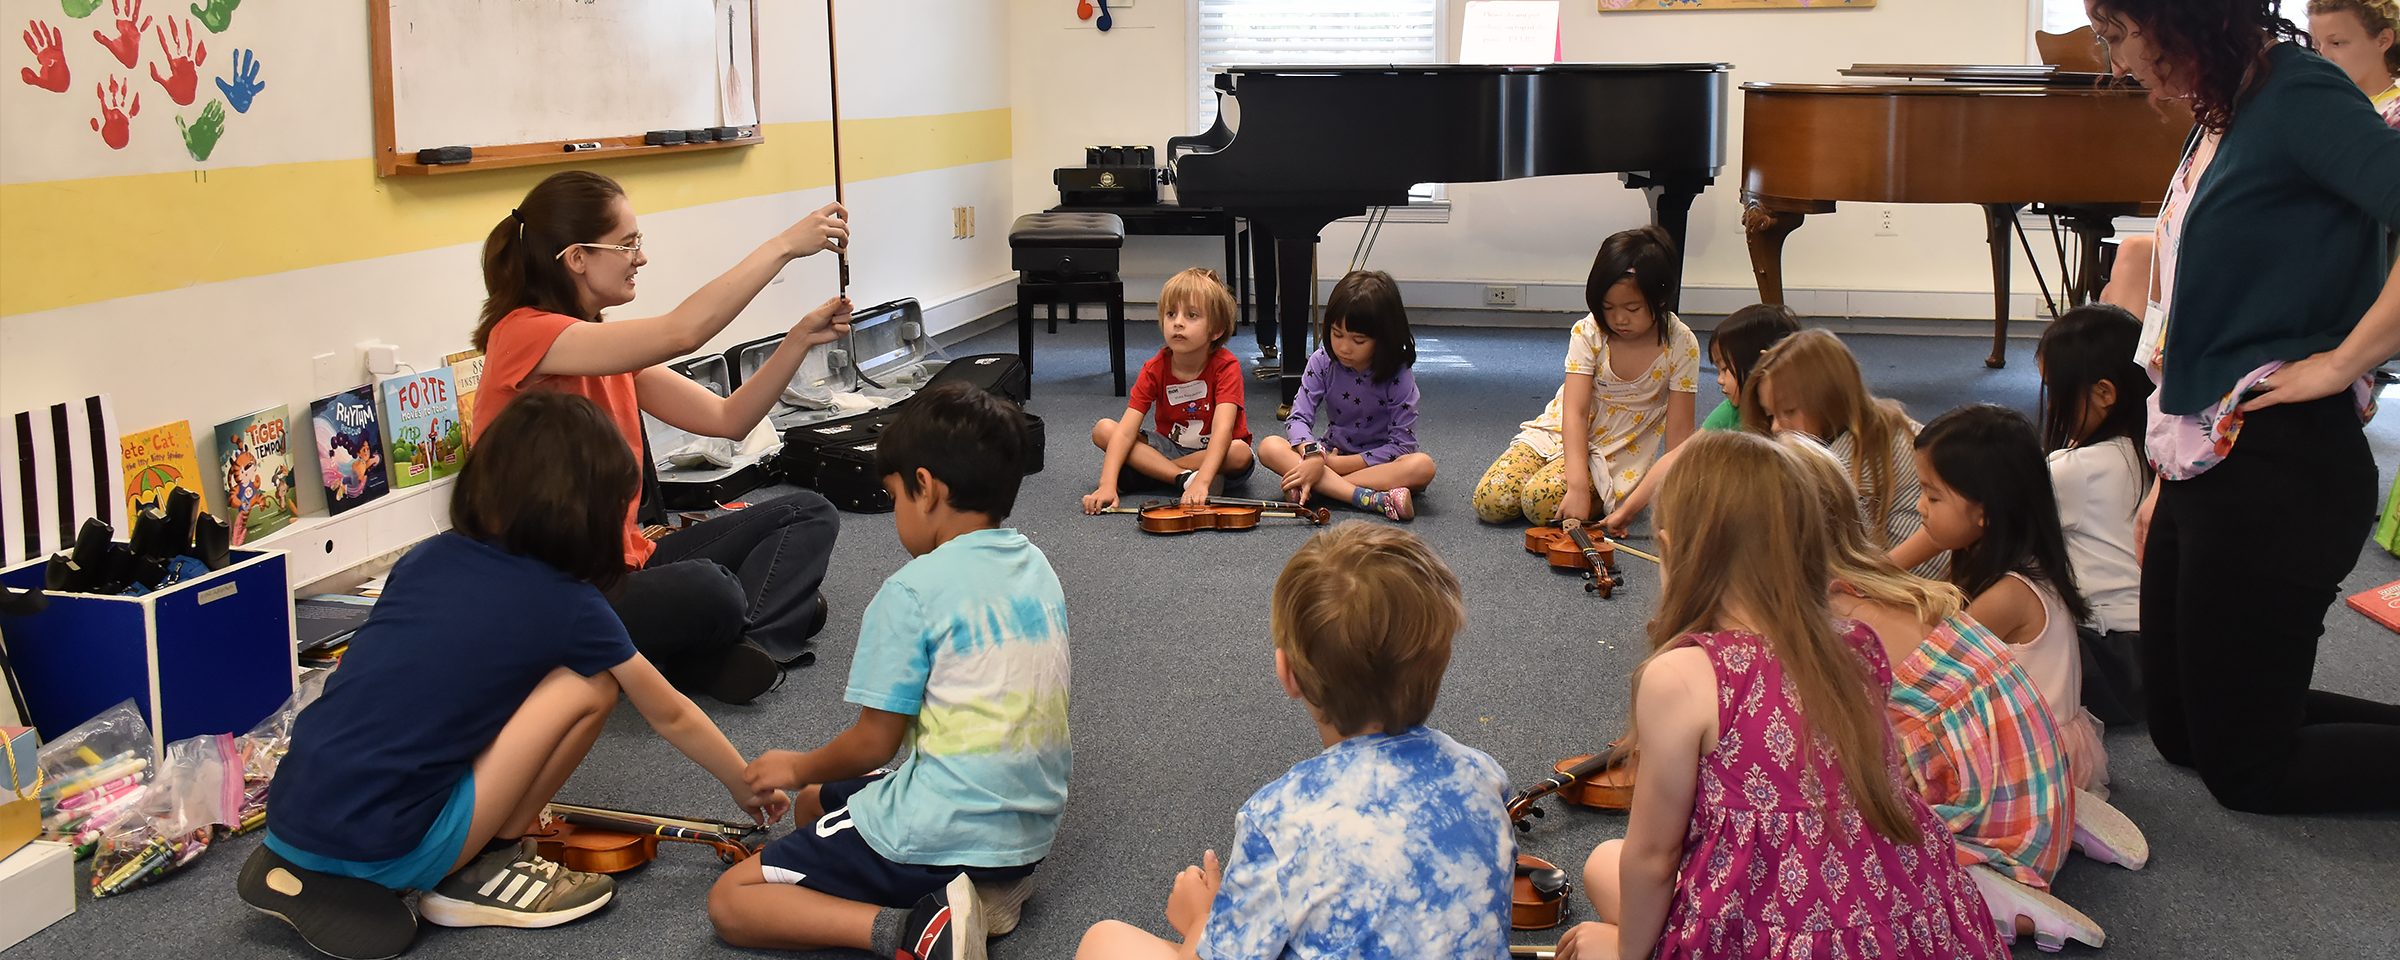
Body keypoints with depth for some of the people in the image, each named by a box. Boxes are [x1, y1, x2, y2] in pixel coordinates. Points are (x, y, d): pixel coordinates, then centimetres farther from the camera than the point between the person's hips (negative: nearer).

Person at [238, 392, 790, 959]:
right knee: (590, 685, 0)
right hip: (385, 853, -6)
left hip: (288, 823, 6)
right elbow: (671, 716, 11)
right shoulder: (571, 608, -3)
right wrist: (746, 787, 28)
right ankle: (485, 871, 6)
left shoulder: (427, 557, 12)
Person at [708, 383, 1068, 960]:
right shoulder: (1038, 568, 7)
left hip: (941, 835, -8)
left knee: (730, 901, 0)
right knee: (817, 802, 29)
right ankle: (991, 887, 7)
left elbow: (874, 743, -11)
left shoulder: (912, 592, -16)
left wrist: (800, 769, 12)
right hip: (1032, 828, 8)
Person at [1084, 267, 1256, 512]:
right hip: (1170, 447, 3)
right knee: (1102, 429, -16)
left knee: (1241, 453, -37)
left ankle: (1148, 470, -23)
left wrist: (1202, 482, -51)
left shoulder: (1226, 366, -20)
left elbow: (1222, 429, -35)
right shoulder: (1155, 369, -12)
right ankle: (1185, 478, -26)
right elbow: (1125, 430, -21)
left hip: (1215, 453, -3)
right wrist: (1107, 485, -37)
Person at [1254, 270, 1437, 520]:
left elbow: (1402, 444, -17)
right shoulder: (1323, 362, -6)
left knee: (1422, 465, -34)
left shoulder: (1399, 378, -15)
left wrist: (1339, 463, -23)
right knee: (1269, 447, -23)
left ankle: (1319, 486, -33)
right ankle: (1369, 498, -35)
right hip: (1331, 453, 3)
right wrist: (1313, 456, -34)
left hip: (1379, 461, -3)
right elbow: (1299, 418, -12)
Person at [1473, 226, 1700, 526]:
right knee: (1490, 502, -14)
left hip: (1614, 453, -3)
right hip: (1562, 431, 3)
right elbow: (1575, 411, -20)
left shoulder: (1681, 345, -15)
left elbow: (1678, 432, -11)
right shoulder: (1588, 332, -13)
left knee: (1541, 500, -28)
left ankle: (1606, 498, 2)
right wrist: (1578, 486, -32)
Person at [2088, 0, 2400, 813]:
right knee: (2178, 731, 17)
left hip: (2276, 471, -10)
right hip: (2206, 465, 10)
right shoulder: (2219, 121, 11)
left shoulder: (2298, 98, -16)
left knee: (2246, 768, 2)